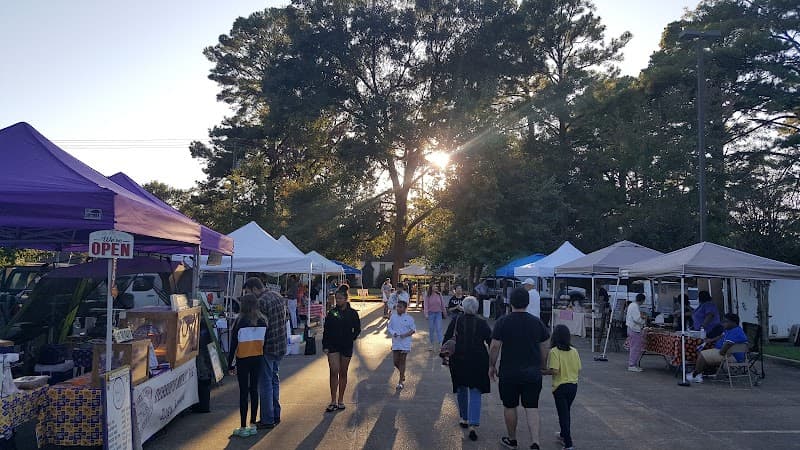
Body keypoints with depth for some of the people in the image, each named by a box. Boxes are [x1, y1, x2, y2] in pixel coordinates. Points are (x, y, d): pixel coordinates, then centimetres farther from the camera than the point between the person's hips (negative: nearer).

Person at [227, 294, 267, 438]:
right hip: (258, 359, 4)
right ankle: (253, 425, 16)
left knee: (244, 392, 2)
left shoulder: (240, 322, -12)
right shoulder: (262, 322, 0)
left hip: (243, 360, -4)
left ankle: (243, 428, 6)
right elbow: (264, 341, 6)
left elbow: (234, 344, -8)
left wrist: (231, 364, -1)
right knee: (254, 390, 11)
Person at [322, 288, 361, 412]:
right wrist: (325, 346, -2)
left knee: (343, 373, 9)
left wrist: (350, 339, -4)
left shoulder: (352, 313, -1)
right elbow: (326, 330, 3)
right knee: (334, 372, -8)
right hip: (333, 346, 0)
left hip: (346, 347, 0)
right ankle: (333, 401, -3)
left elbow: (357, 329, 6)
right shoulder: (332, 313, 1)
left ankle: (341, 400, 19)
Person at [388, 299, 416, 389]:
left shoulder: (409, 318, -7)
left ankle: (401, 382, 11)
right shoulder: (393, 317, 2)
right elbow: (389, 327, 8)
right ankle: (402, 374, 34)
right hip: (395, 342, 3)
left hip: (405, 343, -3)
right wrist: (393, 333, -12)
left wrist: (405, 335, -18)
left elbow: (413, 330, -4)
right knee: (395, 361, 5)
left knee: (402, 361, 2)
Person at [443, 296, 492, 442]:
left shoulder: (456, 321, -1)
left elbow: (447, 340, -1)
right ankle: (473, 425, -10)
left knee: (461, 389, 20)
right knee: (475, 392, 3)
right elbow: (491, 341, -1)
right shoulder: (482, 323, -2)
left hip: (458, 360, 1)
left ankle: (464, 419, 32)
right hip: (478, 361, -1)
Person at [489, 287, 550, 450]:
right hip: (533, 373, 2)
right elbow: (544, 349, 7)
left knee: (510, 407, 13)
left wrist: (492, 366, 5)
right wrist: (542, 368, 20)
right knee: (532, 408, 8)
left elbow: (494, 347, -8)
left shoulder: (503, 322, -8)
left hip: (509, 373, -2)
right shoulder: (537, 322, 1)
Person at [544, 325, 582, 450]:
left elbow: (555, 370, -24)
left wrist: (544, 371, -6)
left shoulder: (554, 351, -16)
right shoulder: (574, 351, 0)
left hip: (560, 387, -6)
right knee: (566, 412, 24)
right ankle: (564, 435, 41)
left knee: (563, 414, 2)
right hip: (574, 385, 6)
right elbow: (579, 371, 3)